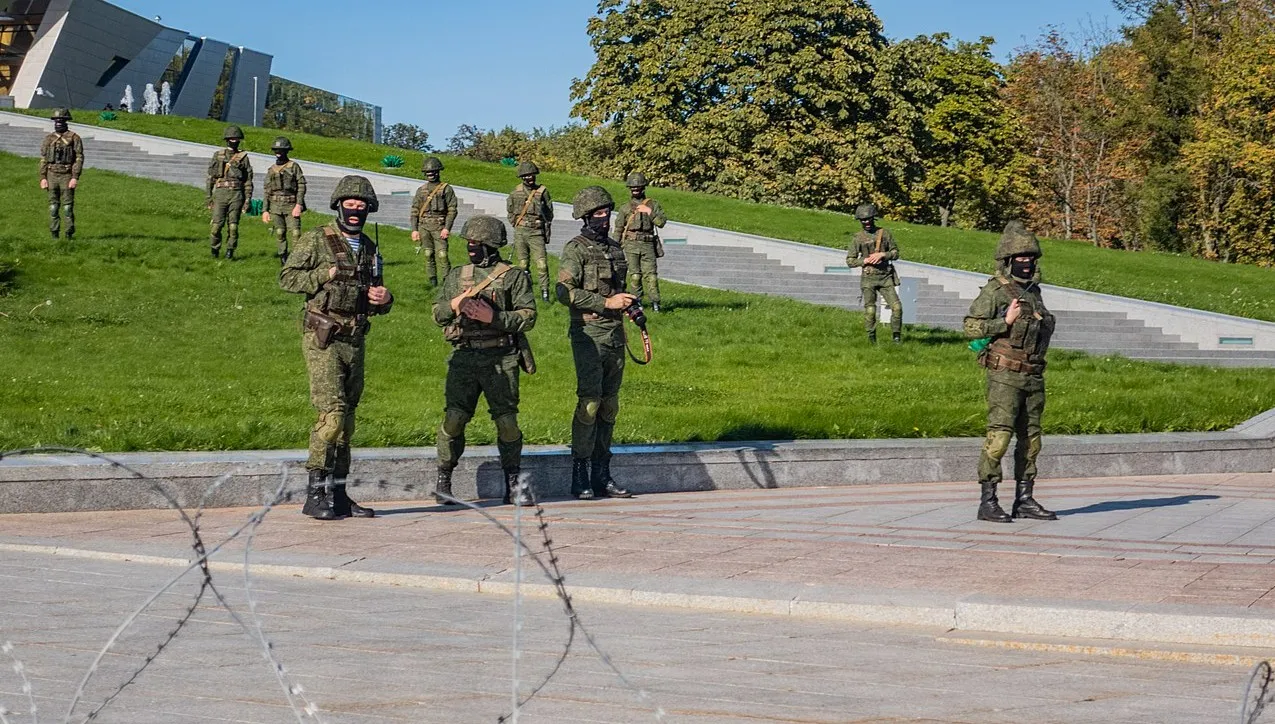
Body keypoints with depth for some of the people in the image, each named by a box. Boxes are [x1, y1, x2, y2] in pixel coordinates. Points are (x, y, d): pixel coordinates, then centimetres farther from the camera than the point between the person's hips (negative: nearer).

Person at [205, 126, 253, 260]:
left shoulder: (243, 157, 8)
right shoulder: (218, 156, 9)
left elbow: (248, 180, 7)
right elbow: (211, 177, 10)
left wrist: (248, 200, 0)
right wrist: (209, 197, 4)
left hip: (236, 194, 0)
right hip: (220, 193, 0)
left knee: (233, 226, -3)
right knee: (217, 224, -6)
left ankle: (230, 251, 7)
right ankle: (215, 250, 11)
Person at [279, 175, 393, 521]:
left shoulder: (371, 249, 15)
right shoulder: (316, 240, -3)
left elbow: (376, 301, 22)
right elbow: (287, 277, -7)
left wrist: (384, 299, -1)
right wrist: (326, 275, -16)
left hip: (354, 341, 7)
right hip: (323, 340, -7)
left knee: (347, 416, 8)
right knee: (333, 411, -15)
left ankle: (337, 494, 14)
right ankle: (315, 494, -12)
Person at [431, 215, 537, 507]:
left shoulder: (514, 276, 3)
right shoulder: (456, 275, 15)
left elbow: (528, 316, -4)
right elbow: (437, 313, 16)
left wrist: (494, 317, -15)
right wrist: (454, 306, -5)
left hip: (501, 360, -2)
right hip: (464, 357, 2)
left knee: (507, 421, -2)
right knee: (453, 418, -5)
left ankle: (513, 483, 8)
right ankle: (443, 480, 6)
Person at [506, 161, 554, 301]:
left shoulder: (542, 191, 1)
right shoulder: (516, 192, 5)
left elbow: (549, 213, 8)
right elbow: (510, 210, 19)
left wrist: (548, 231, 6)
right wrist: (515, 225, 12)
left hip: (536, 233, -2)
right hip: (520, 232, 2)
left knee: (541, 263, -10)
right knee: (522, 263, 6)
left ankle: (545, 291, -7)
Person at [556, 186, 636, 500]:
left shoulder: (614, 248, 16)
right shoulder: (576, 249, -7)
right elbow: (565, 292, -17)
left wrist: (629, 304, 7)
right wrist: (607, 303, -19)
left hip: (616, 335, 7)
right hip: (589, 335, -7)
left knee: (609, 406, 8)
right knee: (589, 403, -12)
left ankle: (601, 474, 13)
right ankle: (580, 476, -7)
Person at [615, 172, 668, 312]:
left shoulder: (652, 204, 11)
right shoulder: (625, 209, 10)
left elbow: (661, 222, 3)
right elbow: (618, 229, 12)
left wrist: (650, 212, -10)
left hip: (647, 244, 0)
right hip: (631, 245, 0)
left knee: (650, 273, -9)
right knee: (635, 275, -6)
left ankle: (655, 302, -9)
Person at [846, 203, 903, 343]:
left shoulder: (885, 233, 5)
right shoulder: (858, 238, 2)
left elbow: (895, 253, 9)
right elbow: (849, 261, 3)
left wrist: (882, 254, -10)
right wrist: (865, 260, -12)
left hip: (885, 277, 1)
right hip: (869, 278, -1)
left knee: (897, 307, -8)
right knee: (870, 310, -6)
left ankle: (896, 337, 5)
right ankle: (871, 341, 6)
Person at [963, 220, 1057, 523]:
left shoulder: (1034, 290, 15)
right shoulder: (994, 291, -8)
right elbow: (971, 327, -13)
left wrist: (1044, 322, 10)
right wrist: (1005, 322, -19)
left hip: (1033, 376, 8)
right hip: (1005, 375, -8)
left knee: (1030, 439, 9)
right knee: (999, 436, -11)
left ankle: (1024, 500, 15)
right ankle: (988, 502, -8)